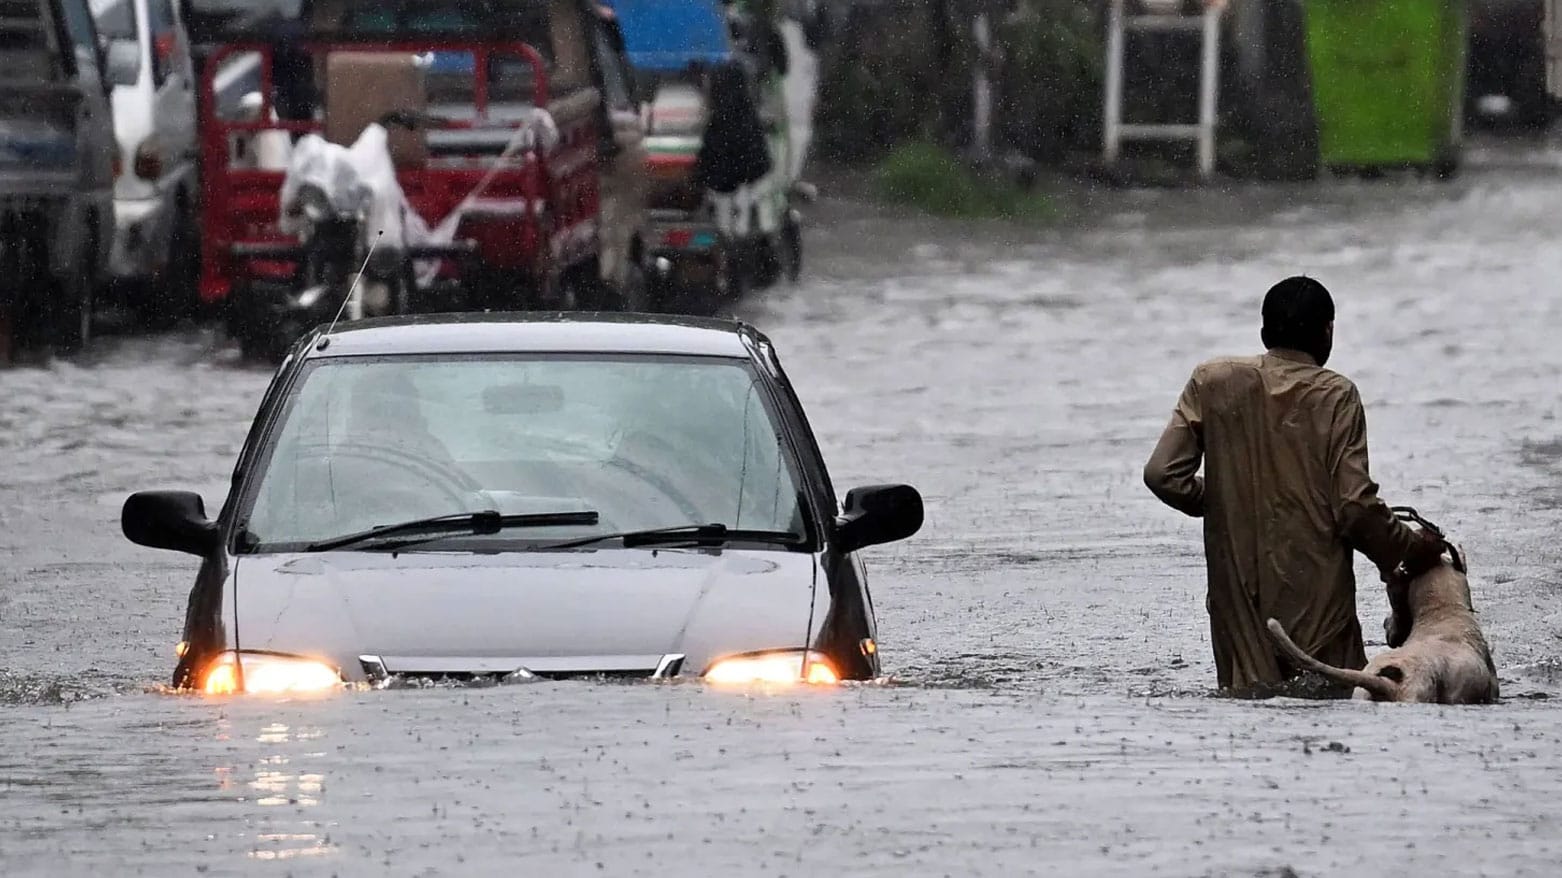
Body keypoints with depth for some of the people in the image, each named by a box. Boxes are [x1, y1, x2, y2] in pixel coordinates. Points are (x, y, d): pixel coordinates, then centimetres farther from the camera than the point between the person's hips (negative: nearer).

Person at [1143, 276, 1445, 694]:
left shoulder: (1213, 381, 5)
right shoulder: (1335, 396, -4)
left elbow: (1164, 474, 1)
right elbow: (1355, 505, -8)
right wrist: (1408, 548, 9)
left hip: (1238, 594, 3)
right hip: (1316, 594, -3)